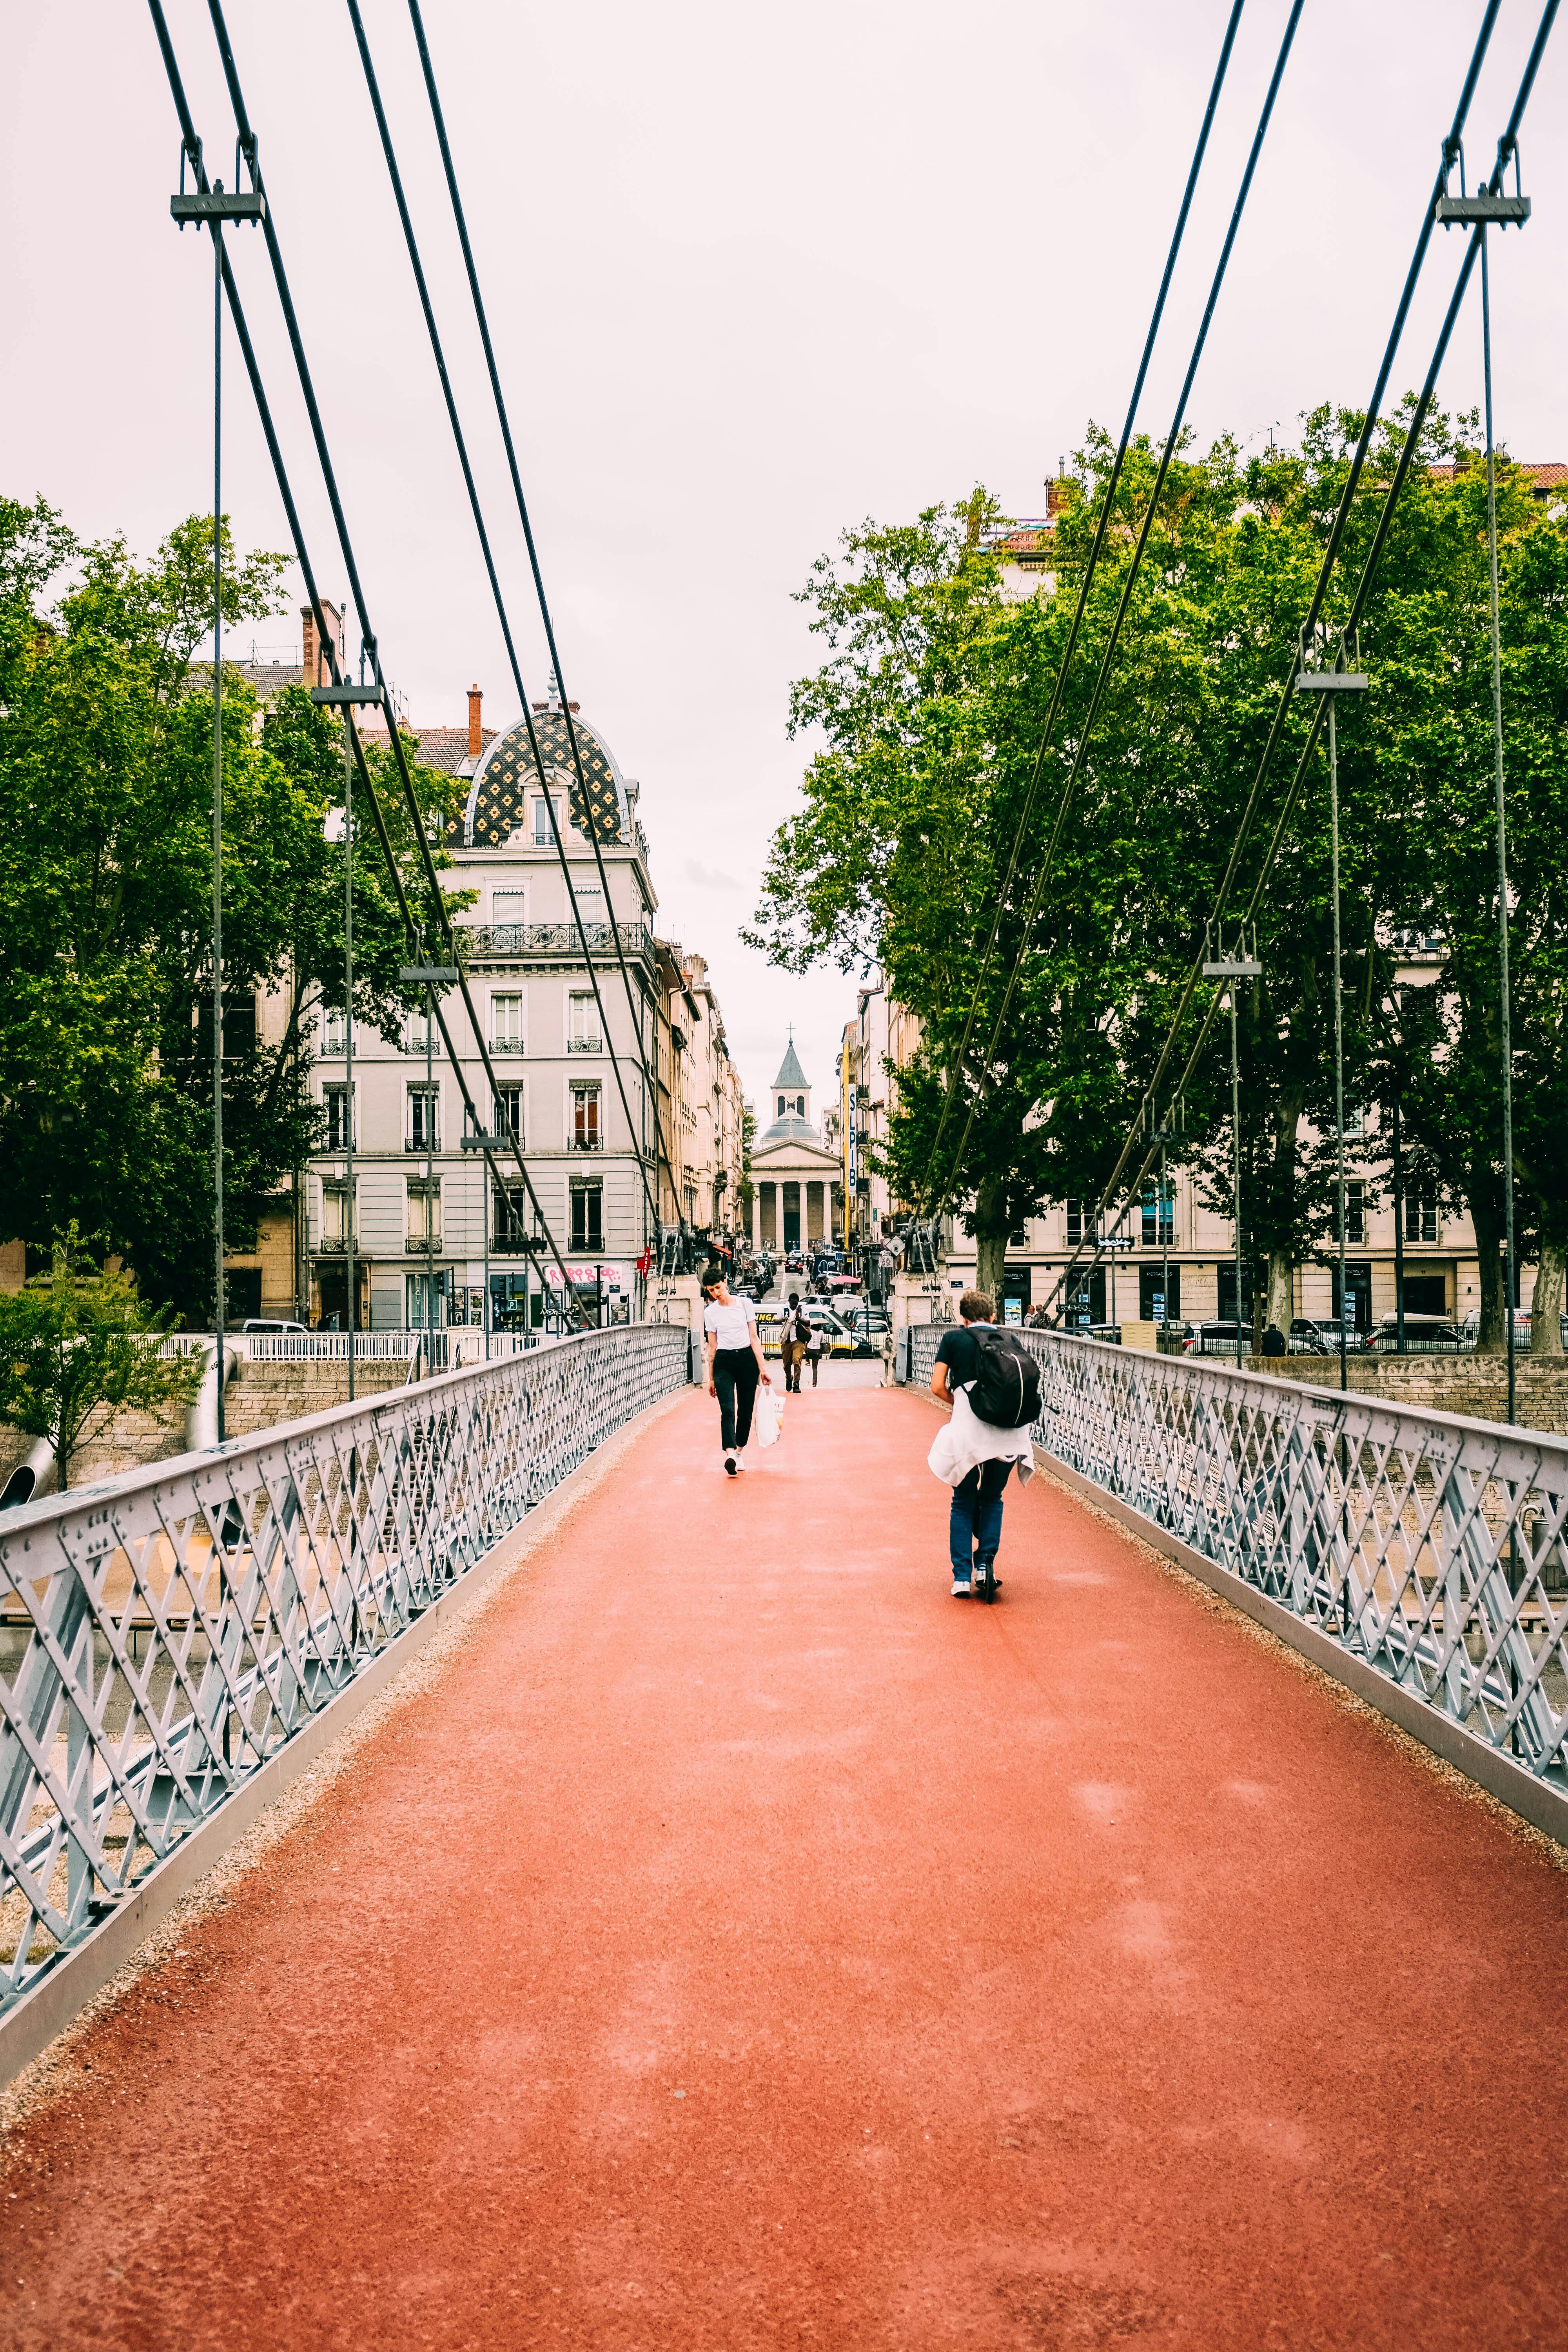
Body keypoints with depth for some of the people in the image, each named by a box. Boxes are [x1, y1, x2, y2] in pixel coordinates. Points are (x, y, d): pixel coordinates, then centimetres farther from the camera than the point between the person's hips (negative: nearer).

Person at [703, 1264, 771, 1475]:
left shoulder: (745, 1304, 0)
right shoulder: (710, 1312, 4)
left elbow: (754, 1338, 0)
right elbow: (712, 1347, 9)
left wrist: (762, 1367, -6)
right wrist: (711, 1378, 9)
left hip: (747, 1359, 1)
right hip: (723, 1362, -1)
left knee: (746, 1411, 5)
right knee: (728, 1410, -17)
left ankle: (739, 1452, 20)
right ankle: (730, 1456, -31)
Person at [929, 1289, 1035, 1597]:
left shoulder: (954, 1338, 8)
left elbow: (938, 1387, 2)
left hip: (969, 1432, -2)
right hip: (1009, 1432, 2)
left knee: (964, 1503, 13)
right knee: (992, 1499, 23)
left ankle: (962, 1577, 8)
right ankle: (986, 1561, 11)